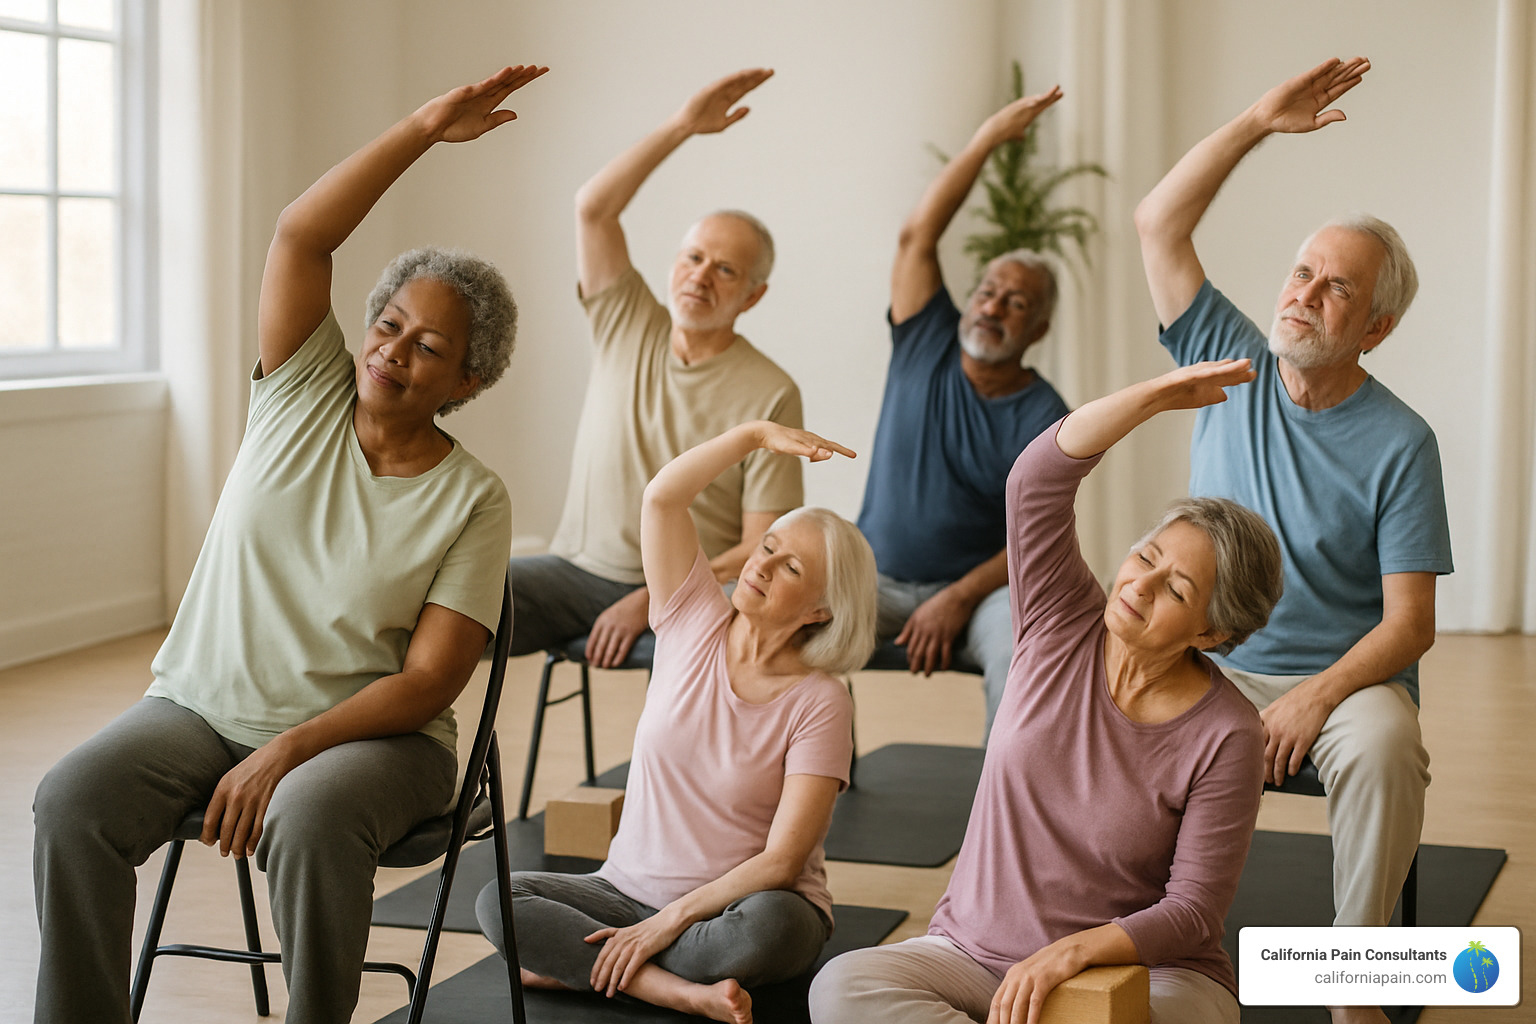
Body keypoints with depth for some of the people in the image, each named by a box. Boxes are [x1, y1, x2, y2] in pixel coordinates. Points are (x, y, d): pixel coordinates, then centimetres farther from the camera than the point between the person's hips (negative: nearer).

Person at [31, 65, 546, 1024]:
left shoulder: (472, 500, -6)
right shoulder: (306, 392, 3)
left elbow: (429, 681, -11)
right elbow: (300, 234, -9)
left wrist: (288, 751, -22)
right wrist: (425, 128, -14)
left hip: (368, 731, -3)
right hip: (202, 704, 3)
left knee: (310, 821, -37)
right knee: (71, 800, -25)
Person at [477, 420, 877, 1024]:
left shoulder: (820, 703, -12)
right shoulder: (695, 625, -1)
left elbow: (781, 861, -17)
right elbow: (661, 499, -14)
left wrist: (670, 920, -20)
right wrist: (756, 434, -21)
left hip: (740, 903, -3)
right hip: (631, 889, 3)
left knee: (768, 924, -39)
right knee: (497, 901, -20)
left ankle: (574, 963, -19)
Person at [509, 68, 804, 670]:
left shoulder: (769, 395, -4)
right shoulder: (627, 326, 8)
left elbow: (762, 550, -7)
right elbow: (593, 208, -3)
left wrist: (652, 600, -17)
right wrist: (683, 126, -8)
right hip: (579, 569, 3)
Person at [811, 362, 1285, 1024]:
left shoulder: (1225, 737, -11)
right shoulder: (1061, 628, -2)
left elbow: (1194, 908, -11)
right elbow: (1036, 480, -16)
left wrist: (1070, 953, -26)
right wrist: (1157, 396, -26)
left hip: (1144, 970, -3)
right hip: (974, 953, 3)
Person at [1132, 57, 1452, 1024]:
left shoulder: (1399, 443, -6)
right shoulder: (1232, 365, 5)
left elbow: (1410, 624, -9)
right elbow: (1159, 224, 0)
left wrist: (1320, 694, -25)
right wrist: (1260, 121, -7)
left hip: (1347, 677, -3)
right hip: (1213, 668, 3)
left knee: (1381, 745, -36)